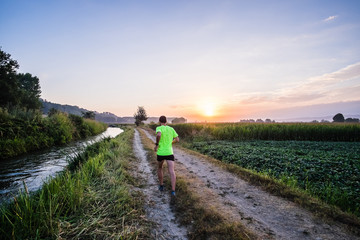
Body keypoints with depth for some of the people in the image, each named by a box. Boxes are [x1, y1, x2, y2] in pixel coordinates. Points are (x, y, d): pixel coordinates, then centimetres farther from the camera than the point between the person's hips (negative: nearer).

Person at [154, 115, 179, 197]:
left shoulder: (159, 128, -4)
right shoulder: (171, 129, 8)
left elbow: (158, 135, -28)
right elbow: (177, 139, 9)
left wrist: (156, 145, -13)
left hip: (160, 153, -1)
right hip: (169, 153, 1)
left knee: (159, 168, 25)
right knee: (172, 172, -7)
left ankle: (161, 186, 32)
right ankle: (173, 191, -21)